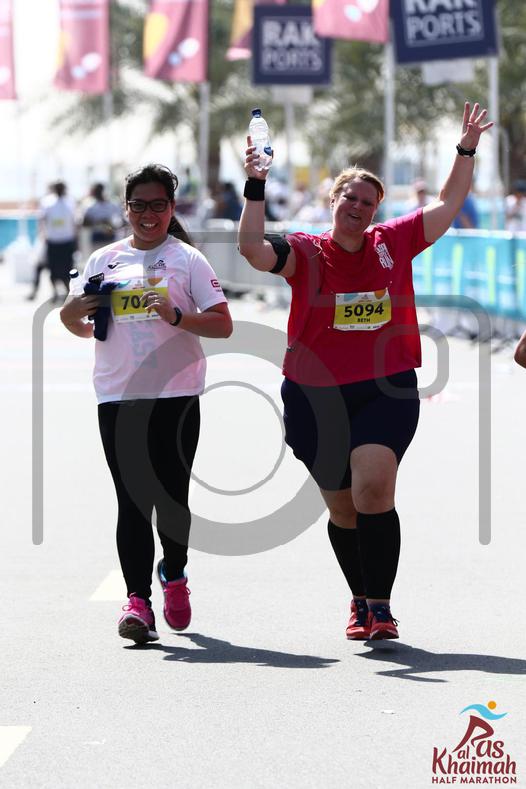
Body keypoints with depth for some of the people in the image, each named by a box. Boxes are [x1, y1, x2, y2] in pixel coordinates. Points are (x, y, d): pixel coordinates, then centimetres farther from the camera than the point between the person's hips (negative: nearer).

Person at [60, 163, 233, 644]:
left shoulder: (186, 259, 3)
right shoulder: (103, 260, 14)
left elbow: (223, 325, -3)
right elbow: (86, 328, 23)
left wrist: (177, 316, -17)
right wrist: (73, 318, 2)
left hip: (176, 396, -2)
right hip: (117, 397, 2)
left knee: (171, 496, 2)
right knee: (132, 500, -6)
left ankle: (174, 575, 29)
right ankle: (138, 598, -11)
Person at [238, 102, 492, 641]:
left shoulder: (393, 243, 6)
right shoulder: (306, 252, 0)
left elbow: (446, 206, 16)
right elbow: (252, 248, -16)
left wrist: (466, 149, 13)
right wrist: (255, 187, -22)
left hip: (385, 393, 0)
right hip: (314, 397, 0)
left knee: (373, 487, -20)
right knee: (342, 507, 6)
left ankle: (380, 606, -11)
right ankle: (360, 601, 28)